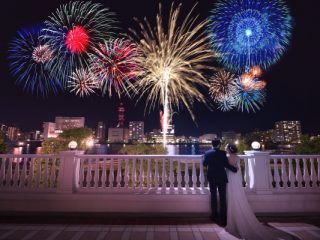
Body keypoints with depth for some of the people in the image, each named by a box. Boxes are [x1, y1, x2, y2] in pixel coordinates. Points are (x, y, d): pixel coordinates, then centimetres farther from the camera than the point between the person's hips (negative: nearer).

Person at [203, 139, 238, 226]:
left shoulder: (207, 153, -4)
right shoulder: (222, 153, -12)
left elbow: (204, 164, 4)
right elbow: (226, 165, -14)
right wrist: (235, 169, 2)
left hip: (212, 178, 2)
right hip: (221, 177, -2)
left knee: (213, 196, 14)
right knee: (222, 197, 6)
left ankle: (215, 216, 22)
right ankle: (223, 218, 10)